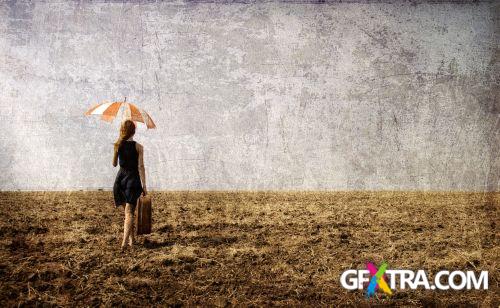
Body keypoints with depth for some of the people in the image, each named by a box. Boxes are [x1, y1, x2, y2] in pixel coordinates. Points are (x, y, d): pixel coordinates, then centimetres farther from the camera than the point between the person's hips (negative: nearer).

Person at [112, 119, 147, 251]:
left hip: (121, 178, 4)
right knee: (129, 211, -7)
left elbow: (114, 164, 13)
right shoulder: (138, 147, -7)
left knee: (127, 210, 17)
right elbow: (141, 167, -10)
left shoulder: (118, 145, 2)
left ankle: (131, 239, 24)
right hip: (133, 179, -4)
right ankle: (125, 241, -22)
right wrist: (144, 186, -7)